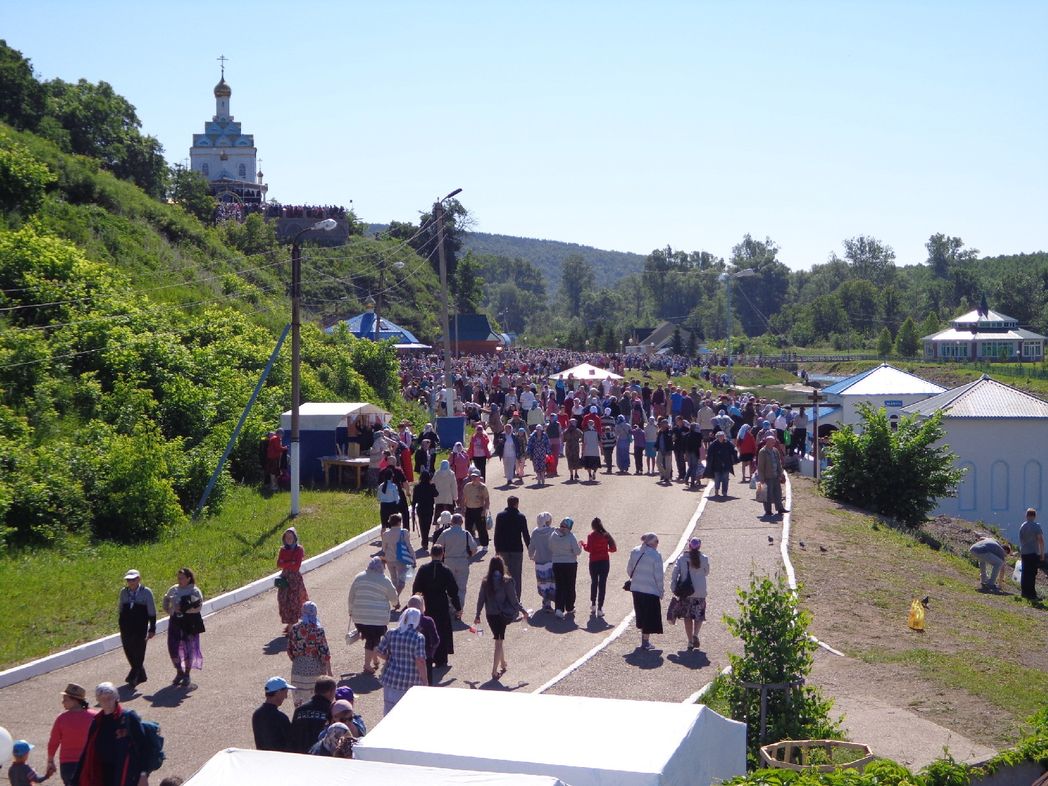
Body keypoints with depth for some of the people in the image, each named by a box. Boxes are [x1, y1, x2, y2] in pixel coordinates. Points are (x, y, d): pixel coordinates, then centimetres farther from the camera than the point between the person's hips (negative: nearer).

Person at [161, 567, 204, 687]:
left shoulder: (195, 591, -7)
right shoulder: (173, 590, 8)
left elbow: (198, 607, -15)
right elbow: (166, 599, 25)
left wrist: (184, 610, -22)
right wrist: (168, 610, 6)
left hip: (190, 623, -4)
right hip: (175, 622, 4)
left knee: (189, 648, 2)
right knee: (173, 647, 1)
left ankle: (187, 675, 17)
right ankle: (179, 672, 20)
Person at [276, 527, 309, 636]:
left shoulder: (299, 549, -7)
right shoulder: (283, 550, 8)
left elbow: (296, 566, -15)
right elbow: (279, 564, -3)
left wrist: (285, 564, -7)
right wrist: (291, 563, -13)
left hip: (295, 578, -5)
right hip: (284, 578, 5)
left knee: (293, 601, -6)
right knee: (283, 600, 3)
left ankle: (291, 626, -4)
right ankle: (290, 623, 18)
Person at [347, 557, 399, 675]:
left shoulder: (359, 577, 4)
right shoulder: (385, 581, -6)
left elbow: (351, 596, 7)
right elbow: (393, 598, 4)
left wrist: (351, 611, 18)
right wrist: (395, 604, 27)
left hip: (359, 616, 4)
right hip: (378, 617, -4)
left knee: (369, 638, 18)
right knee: (373, 640, 4)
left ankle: (375, 661, 28)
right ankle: (367, 666, 4)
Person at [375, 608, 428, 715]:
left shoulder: (390, 633, -3)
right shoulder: (419, 638, -14)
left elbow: (380, 652, 1)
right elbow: (420, 661, -17)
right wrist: (424, 681, -9)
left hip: (391, 677, 3)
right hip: (411, 681, -3)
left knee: (390, 707, 13)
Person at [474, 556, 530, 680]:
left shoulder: (485, 582, -4)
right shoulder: (507, 581, -12)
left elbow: (481, 599, 2)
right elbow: (513, 599, -9)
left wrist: (478, 614, 14)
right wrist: (522, 610, 5)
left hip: (490, 615, 3)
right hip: (502, 615, -3)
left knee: (499, 640, 21)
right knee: (499, 641, 1)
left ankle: (503, 664, 35)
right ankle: (494, 671, -4)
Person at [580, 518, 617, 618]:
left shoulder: (591, 535, -9)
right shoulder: (606, 535, -1)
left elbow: (588, 549, -16)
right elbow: (613, 548, 0)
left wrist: (583, 543, 2)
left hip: (594, 562, -1)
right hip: (605, 562, 1)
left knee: (594, 583, 17)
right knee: (602, 584, 2)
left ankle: (593, 605, 22)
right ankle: (600, 609, -2)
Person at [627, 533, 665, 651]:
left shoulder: (634, 552, 2)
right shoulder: (656, 555, -15)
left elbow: (629, 569, 10)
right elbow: (659, 576, -13)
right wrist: (661, 591, -3)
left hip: (636, 588, 6)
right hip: (651, 590, -6)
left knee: (641, 615, 19)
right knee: (650, 616, 5)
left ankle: (644, 638, 28)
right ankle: (646, 642, 7)